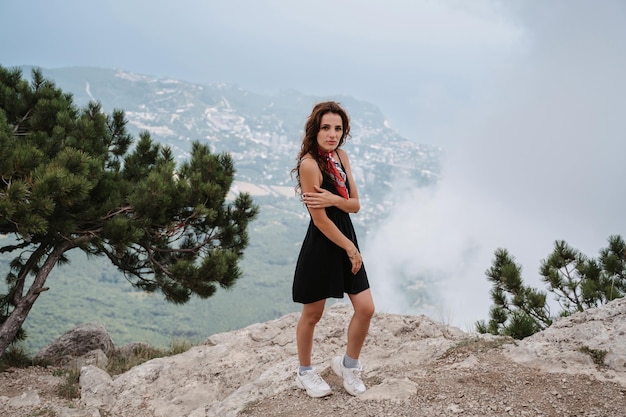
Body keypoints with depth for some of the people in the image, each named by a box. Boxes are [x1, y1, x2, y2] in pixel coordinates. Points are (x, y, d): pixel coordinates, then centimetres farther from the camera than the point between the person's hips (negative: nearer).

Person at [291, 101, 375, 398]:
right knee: (312, 314, 9)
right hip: (321, 246, -7)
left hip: (346, 239, 7)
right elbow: (320, 220, -19)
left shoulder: (341, 156, 4)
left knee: (366, 308, 6)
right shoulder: (309, 164, -20)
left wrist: (334, 199, -19)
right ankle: (305, 373, 31)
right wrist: (350, 248, -11)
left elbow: (355, 205, 2)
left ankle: (348, 364, 29)